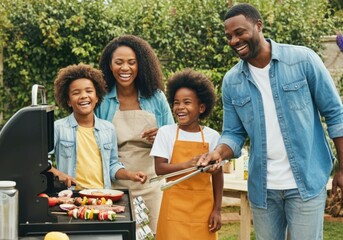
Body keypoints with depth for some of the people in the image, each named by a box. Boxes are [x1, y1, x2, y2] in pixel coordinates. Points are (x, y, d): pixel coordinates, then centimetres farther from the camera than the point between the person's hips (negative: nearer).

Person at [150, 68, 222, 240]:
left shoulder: (212, 136, 2)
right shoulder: (166, 132, 0)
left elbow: (217, 175, 6)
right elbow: (159, 168, -6)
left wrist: (217, 210, 3)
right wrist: (186, 165, -22)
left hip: (203, 206, 1)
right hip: (175, 205, -1)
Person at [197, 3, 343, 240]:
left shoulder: (303, 60, -8)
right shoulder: (231, 82, 1)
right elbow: (234, 133, 6)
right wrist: (219, 153, -16)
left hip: (307, 182, -3)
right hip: (262, 187, 4)